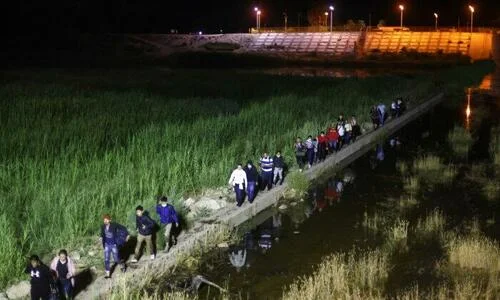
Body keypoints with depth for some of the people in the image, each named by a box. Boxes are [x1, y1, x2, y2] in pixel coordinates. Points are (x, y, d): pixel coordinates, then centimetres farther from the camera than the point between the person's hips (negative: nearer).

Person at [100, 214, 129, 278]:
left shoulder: (114, 225, -20)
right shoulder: (103, 227, -6)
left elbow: (123, 228, -7)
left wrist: (127, 235, -1)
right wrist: (101, 237, -2)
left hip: (114, 245, -4)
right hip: (107, 245, 4)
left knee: (116, 260, 5)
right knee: (106, 260, -1)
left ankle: (123, 264, 38)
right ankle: (108, 274, 10)